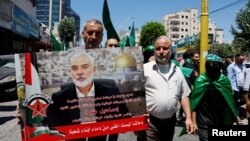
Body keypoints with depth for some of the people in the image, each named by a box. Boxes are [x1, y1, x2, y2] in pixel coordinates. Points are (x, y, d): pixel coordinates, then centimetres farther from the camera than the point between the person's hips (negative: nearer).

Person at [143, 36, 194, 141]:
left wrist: (188, 118, 4)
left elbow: (184, 95, 12)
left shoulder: (177, 71, 9)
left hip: (170, 122, 5)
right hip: (149, 122, -4)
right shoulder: (145, 69, -5)